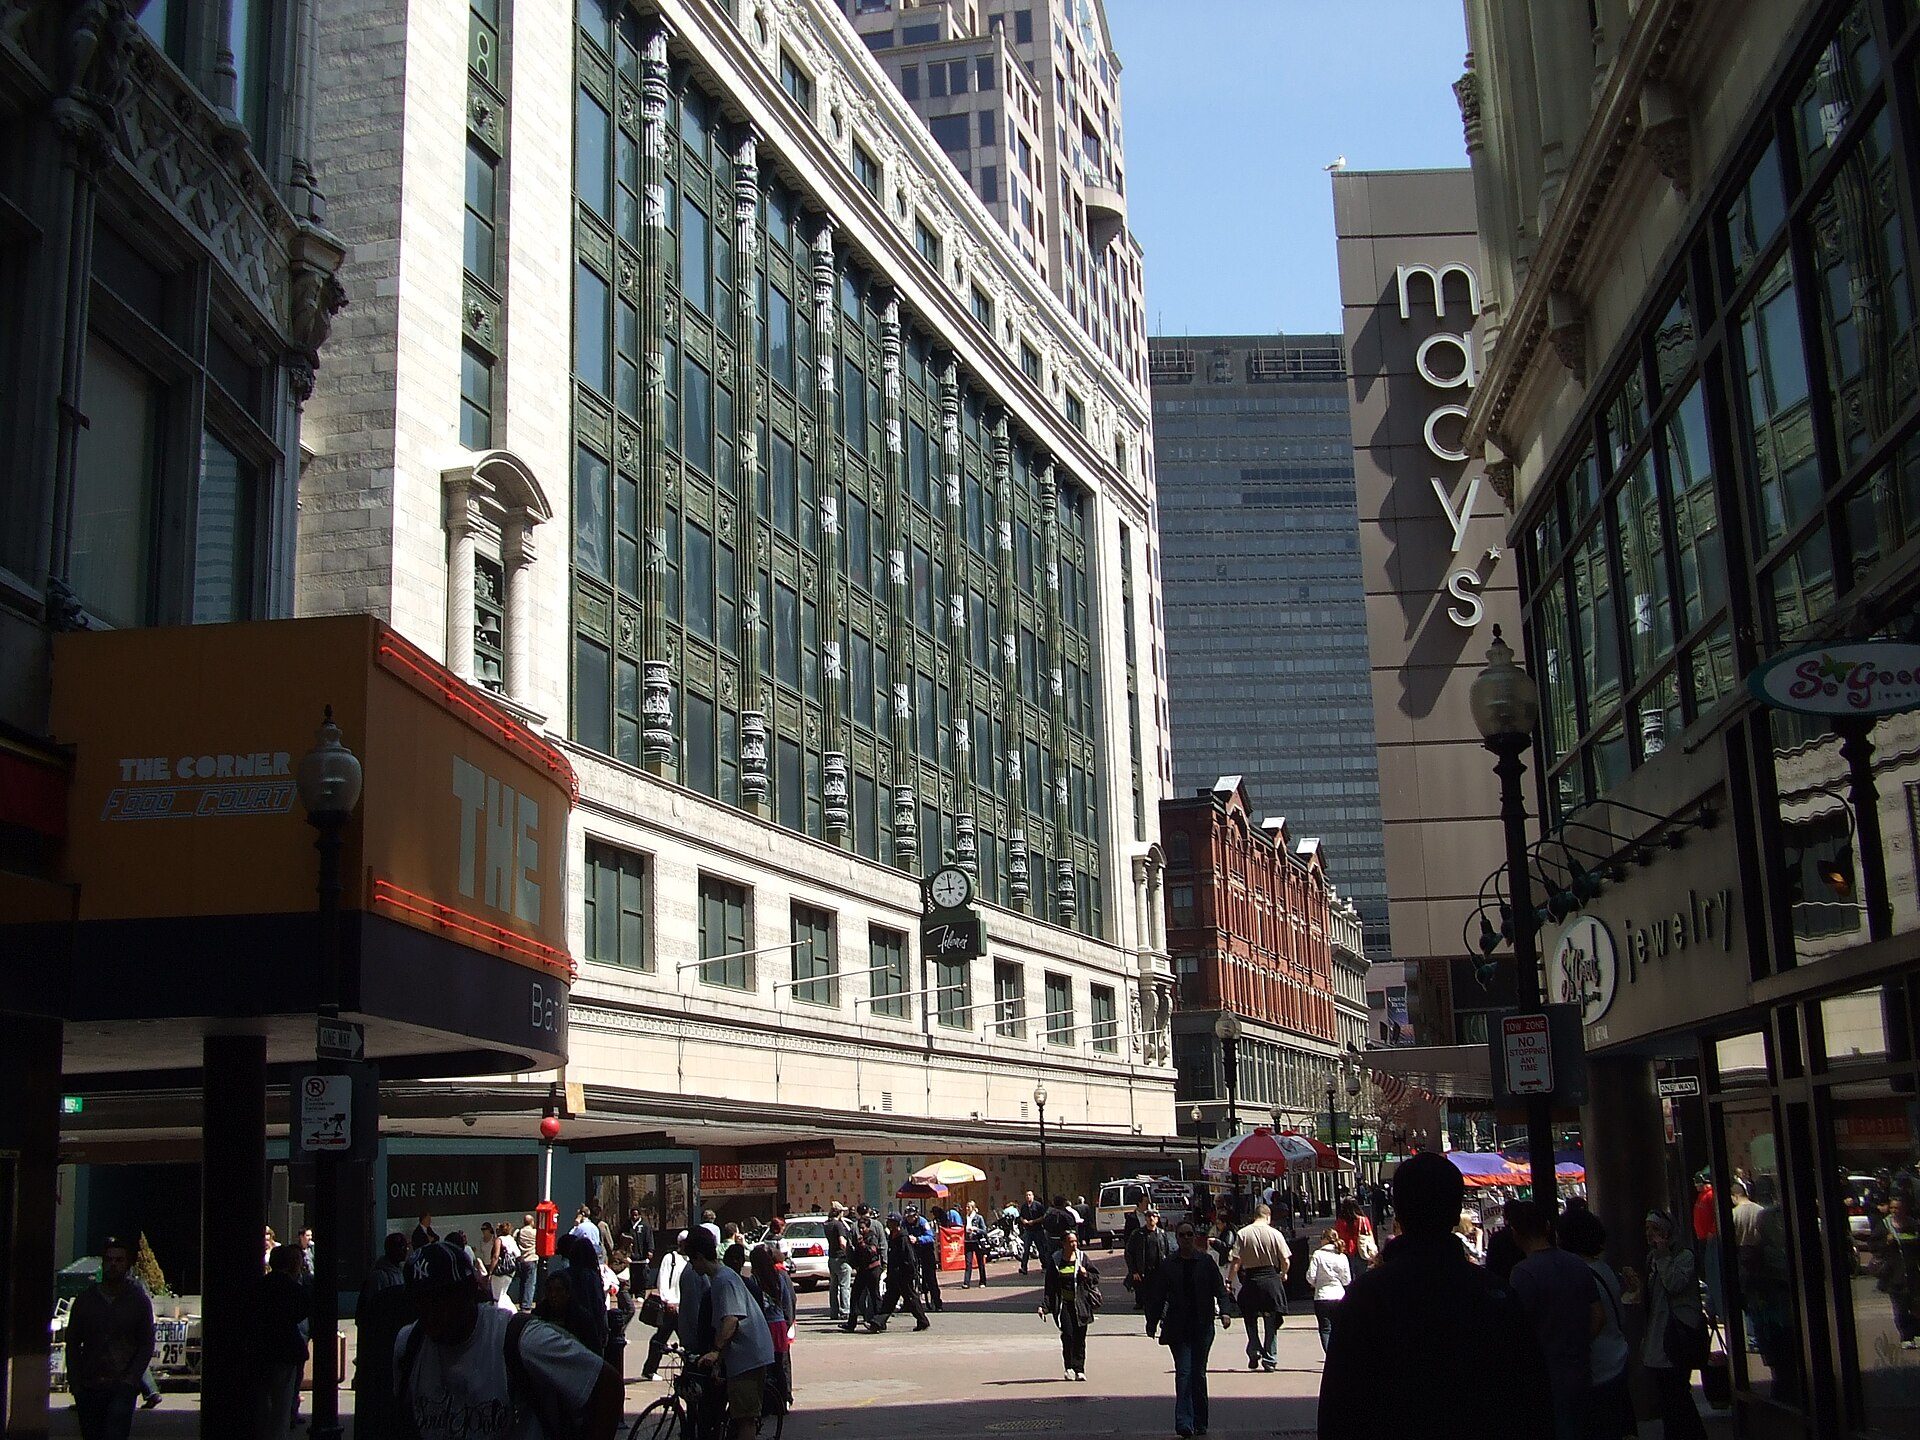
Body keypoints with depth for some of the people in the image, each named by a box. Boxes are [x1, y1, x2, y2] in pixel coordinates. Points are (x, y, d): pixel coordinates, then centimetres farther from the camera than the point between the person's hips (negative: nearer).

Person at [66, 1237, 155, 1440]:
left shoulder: (138, 1300, 5)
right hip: (88, 1388, 3)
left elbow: (147, 1345, 5)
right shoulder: (85, 1299, 9)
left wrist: (130, 1379, -7)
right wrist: (75, 1382, 1)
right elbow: (72, 1343, 11)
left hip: (122, 1387, -3)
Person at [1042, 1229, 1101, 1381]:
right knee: (1068, 1334, -14)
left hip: (1080, 1304, 1)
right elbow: (1050, 1286, 5)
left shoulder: (1082, 1258, 5)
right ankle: (1070, 1367, -1)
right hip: (1063, 1304, -1)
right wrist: (1045, 1306, 0)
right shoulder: (1055, 1261, 2)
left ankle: (1079, 1370, 11)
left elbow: (1096, 1277, 10)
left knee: (1080, 1337, 1)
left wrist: (1086, 1275, -11)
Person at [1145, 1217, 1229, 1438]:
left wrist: (1223, 1311, -13)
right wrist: (1152, 1321, 6)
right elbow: (1157, 1295, 7)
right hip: (1178, 1327, -1)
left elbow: (1220, 1289, 2)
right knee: (1183, 1372, -10)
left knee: (1198, 1373, 7)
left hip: (1202, 1326, 1)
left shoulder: (1206, 1262, 3)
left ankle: (1199, 1422, 18)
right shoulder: (1168, 1264, 3)